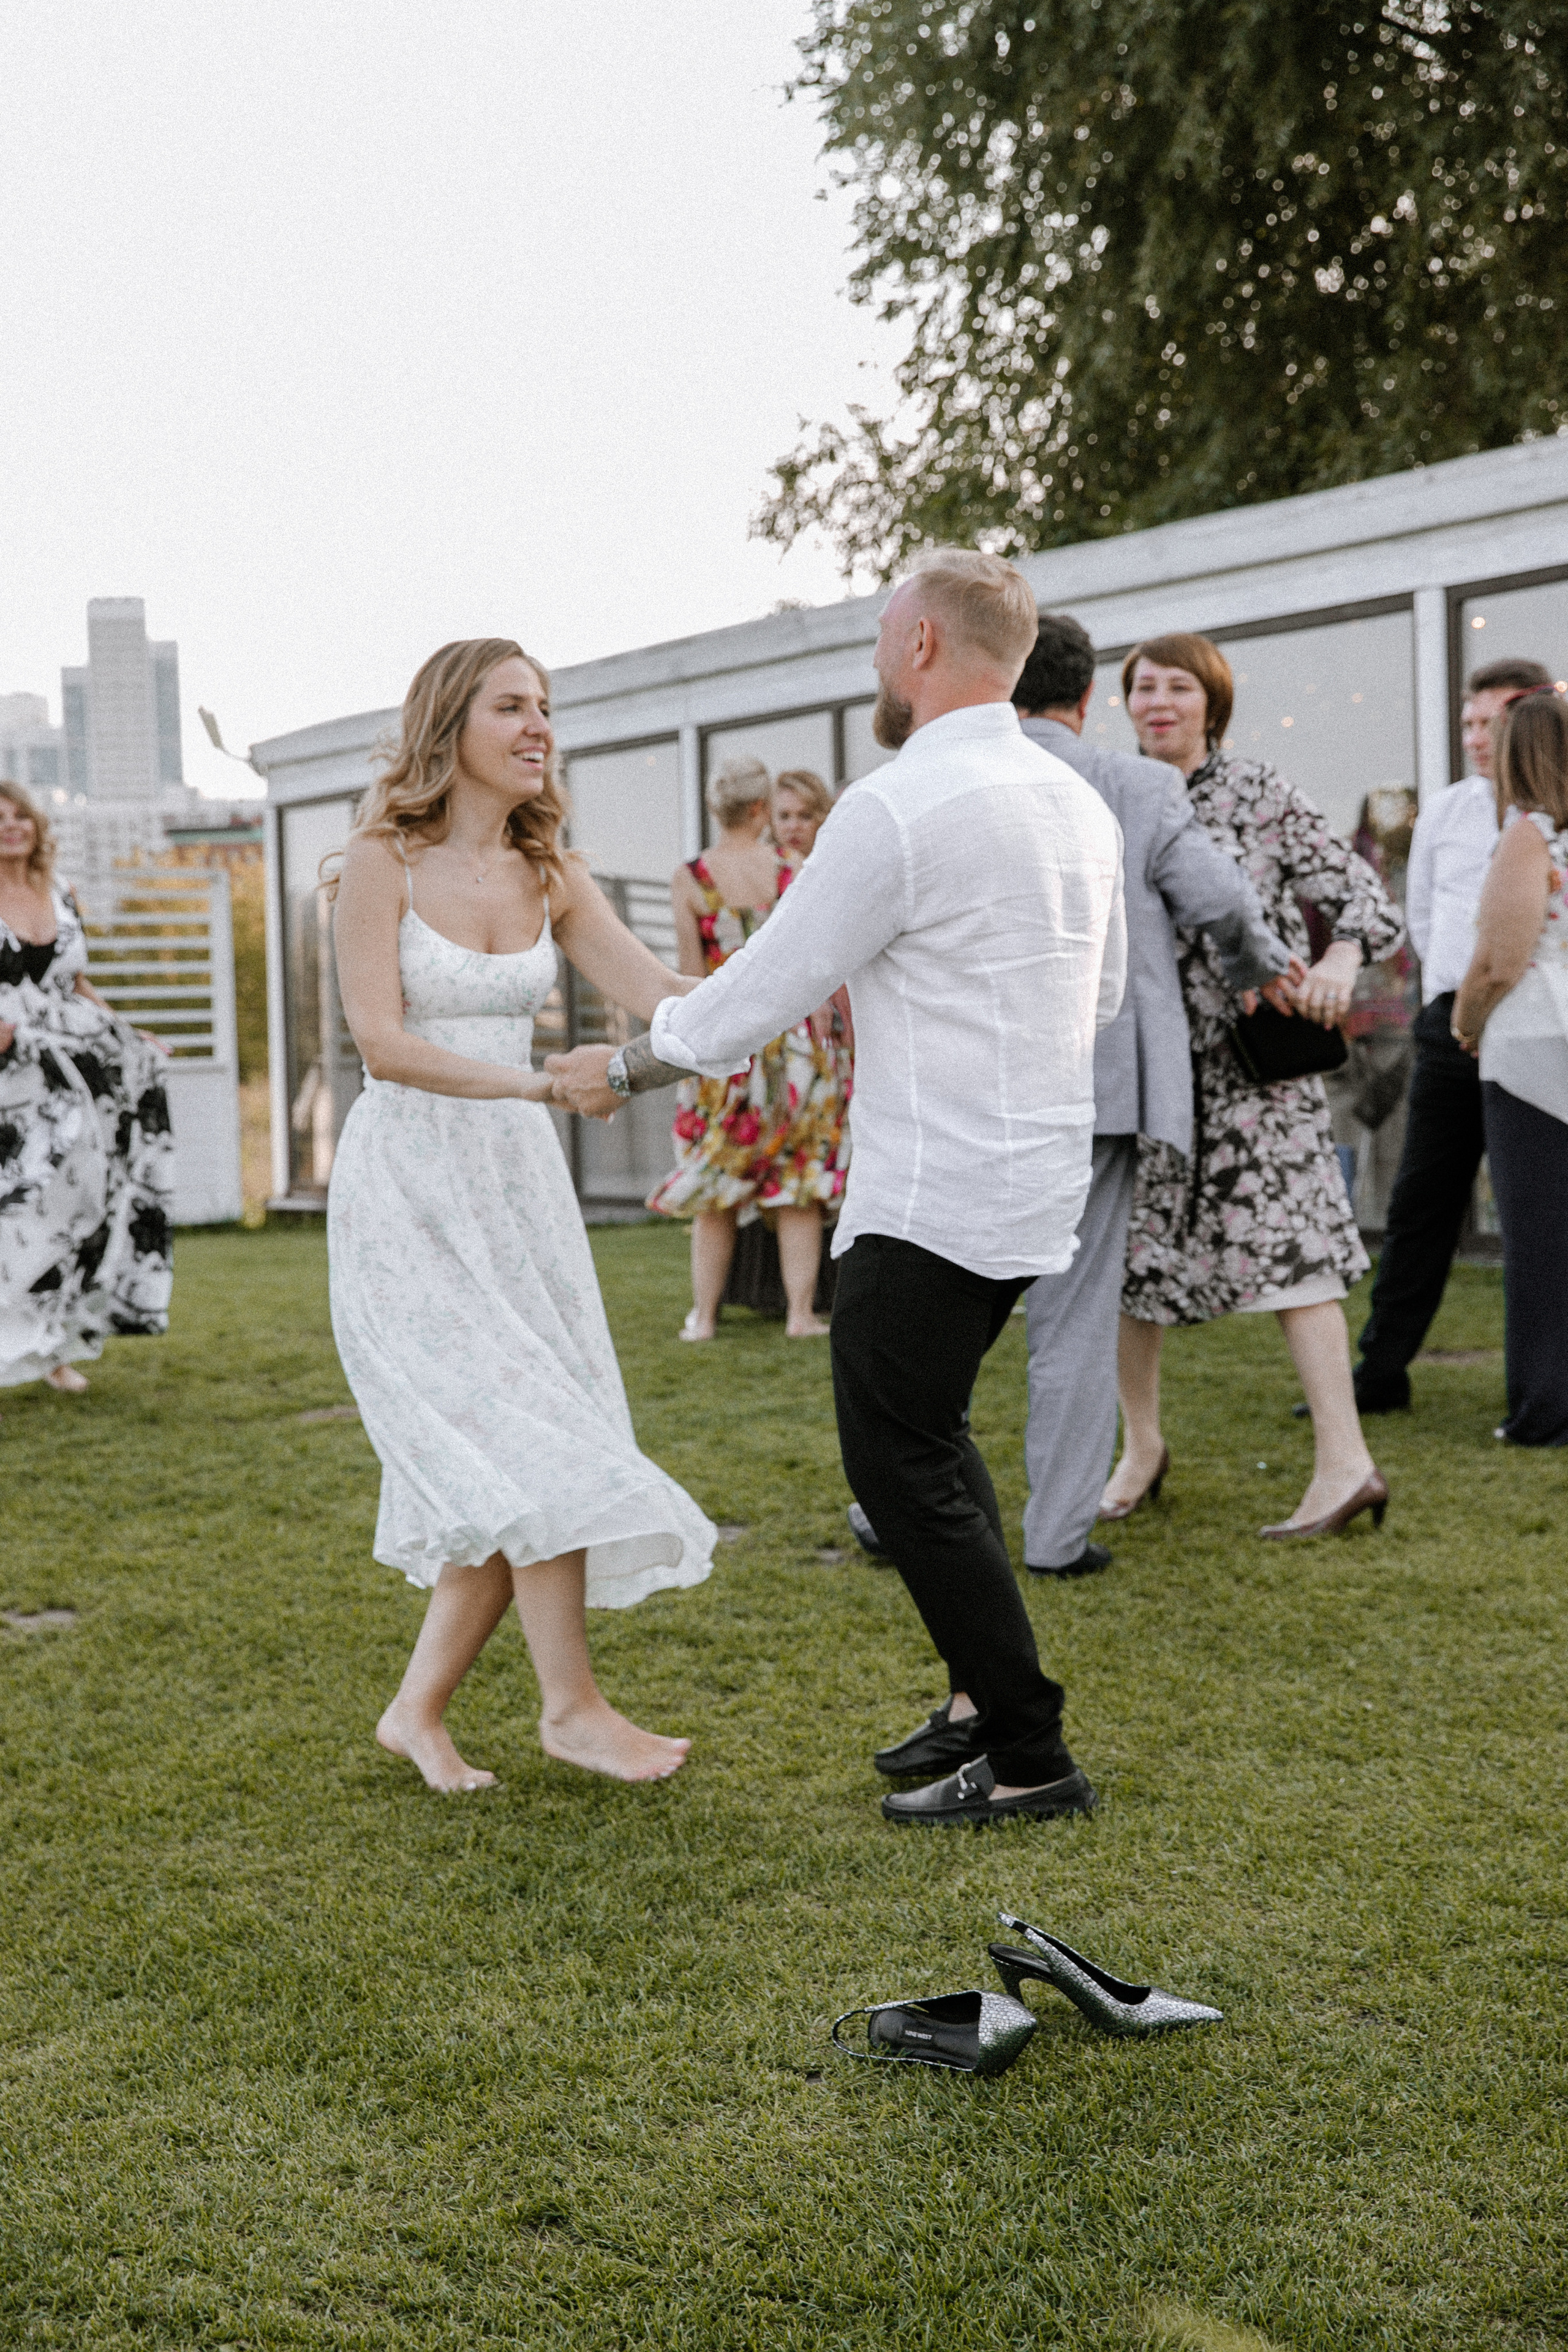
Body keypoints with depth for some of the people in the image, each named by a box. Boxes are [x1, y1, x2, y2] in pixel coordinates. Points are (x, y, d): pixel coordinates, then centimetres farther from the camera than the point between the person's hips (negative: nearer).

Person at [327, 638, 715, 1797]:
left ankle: (420, 1709, 17)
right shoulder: (384, 861, -7)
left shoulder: (548, 877, 9)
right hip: (409, 1180, -6)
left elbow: (667, 997, -2)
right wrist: (538, 1082, -28)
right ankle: (573, 1705, 0)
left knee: (510, 1475, 3)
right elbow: (382, 1042, -16)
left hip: (517, 1179, 6)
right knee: (525, 1442, -12)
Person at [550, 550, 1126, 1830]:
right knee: (927, 1429, 21)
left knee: (902, 1463, -1)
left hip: (936, 1195, -9)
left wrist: (622, 1068, 2)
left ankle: (1029, 1757, 3)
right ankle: (982, 1692, 22)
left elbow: (760, 991, -13)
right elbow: (1104, 993, 21)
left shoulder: (896, 809, -17)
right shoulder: (1079, 801, 10)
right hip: (1040, 1172, 9)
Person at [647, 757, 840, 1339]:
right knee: (798, 1181, 5)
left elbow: (691, 975, -3)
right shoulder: (795, 870, -1)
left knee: (716, 1182, 8)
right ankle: (801, 1312, 4)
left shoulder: (690, 879, -3)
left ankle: (703, 1314, 10)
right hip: (791, 1034, 0)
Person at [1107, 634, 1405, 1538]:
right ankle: (1141, 1443, 26)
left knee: (1283, 1239, -12)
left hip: (1251, 1055, -4)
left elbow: (1365, 893, -4)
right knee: (1128, 1250, 7)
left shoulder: (1261, 793, 0)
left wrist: (1342, 957, -24)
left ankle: (1345, 1462, -12)